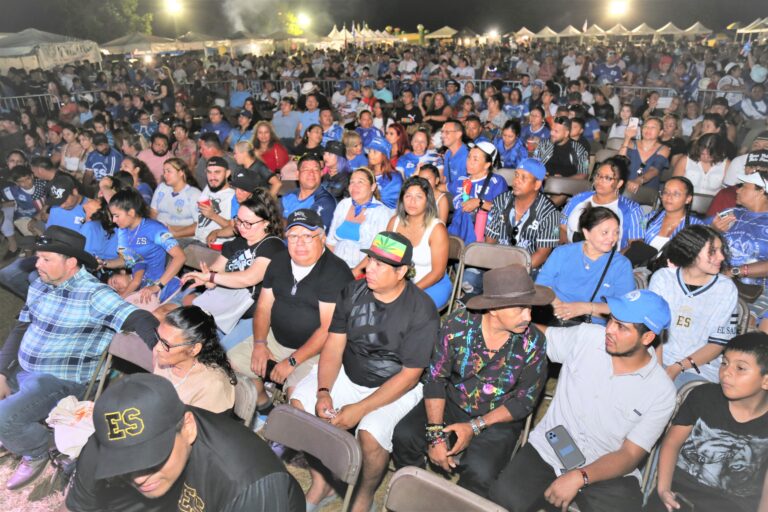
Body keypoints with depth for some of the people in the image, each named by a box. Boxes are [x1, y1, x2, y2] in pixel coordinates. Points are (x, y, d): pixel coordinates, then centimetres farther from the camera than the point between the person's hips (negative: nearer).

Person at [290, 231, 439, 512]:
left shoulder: (421, 311, -19)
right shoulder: (353, 292, -6)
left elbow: (409, 375, -17)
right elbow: (333, 346, -4)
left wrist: (360, 409, -22)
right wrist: (323, 391, -20)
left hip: (395, 387, -5)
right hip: (347, 374, 5)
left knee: (370, 433, -29)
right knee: (299, 402, -13)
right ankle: (320, 483, 7)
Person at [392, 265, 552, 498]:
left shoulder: (533, 342, -17)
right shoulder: (457, 325, -17)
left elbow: (524, 401, -9)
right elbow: (436, 378, -11)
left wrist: (475, 426, -16)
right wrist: (436, 434, -19)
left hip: (498, 418, -1)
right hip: (451, 403, 2)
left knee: (479, 474, -26)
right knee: (404, 436, -19)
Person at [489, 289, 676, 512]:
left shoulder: (661, 392, -8)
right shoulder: (585, 336, -5)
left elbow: (629, 455, -9)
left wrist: (579, 477, -24)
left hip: (608, 472, 0)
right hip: (547, 452, 1)